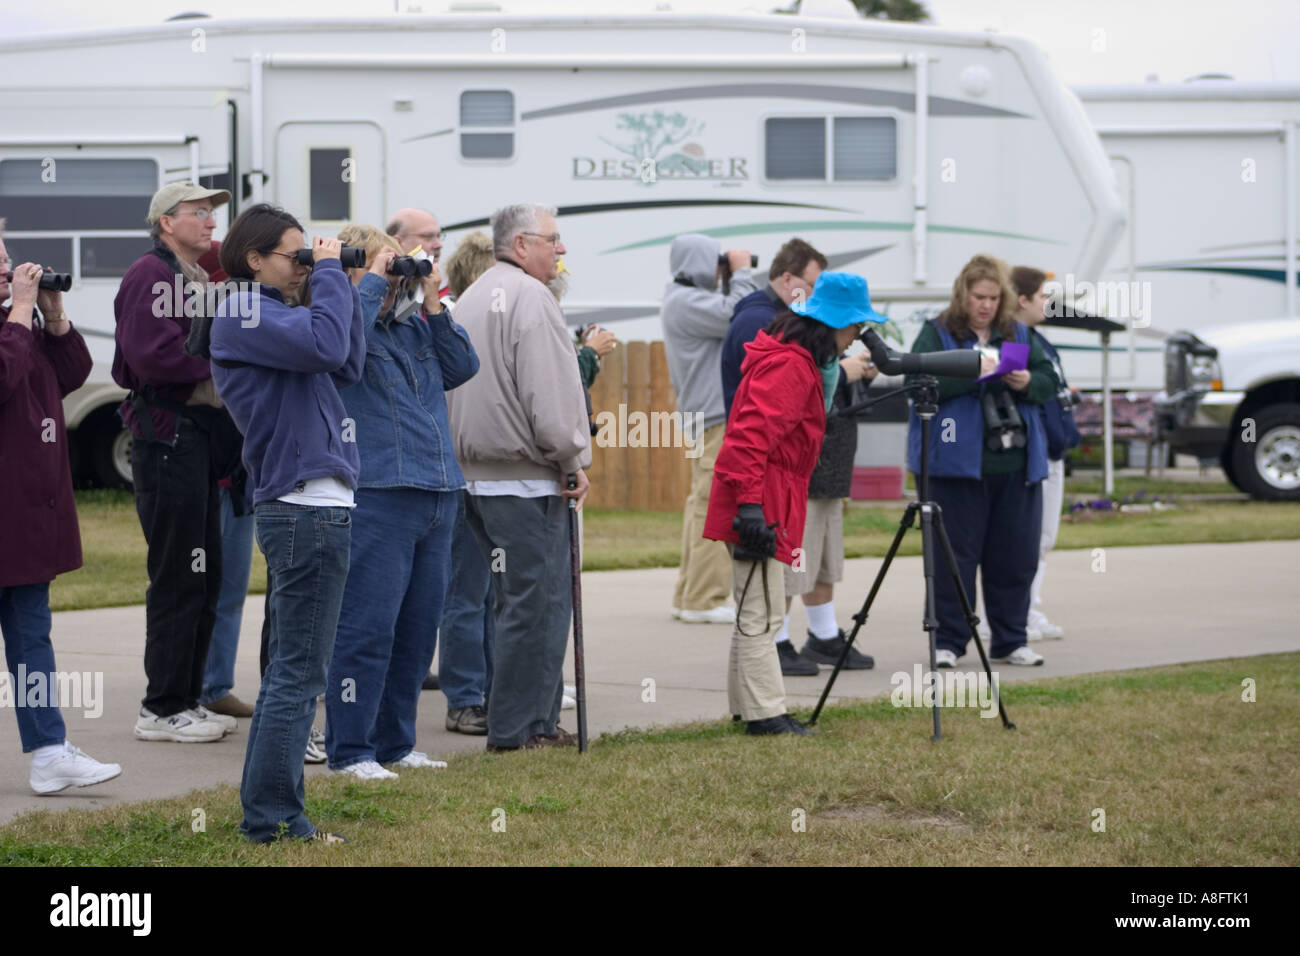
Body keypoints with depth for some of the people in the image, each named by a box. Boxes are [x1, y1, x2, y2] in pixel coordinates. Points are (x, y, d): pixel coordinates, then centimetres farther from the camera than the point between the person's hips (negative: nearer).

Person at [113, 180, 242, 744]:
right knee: (178, 576, -8)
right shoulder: (151, 275, -11)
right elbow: (153, 355, -24)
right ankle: (163, 710, -2)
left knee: (204, 575, 13)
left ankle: (186, 701, 21)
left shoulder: (197, 277, 21)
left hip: (201, 435, 10)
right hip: (168, 436, -10)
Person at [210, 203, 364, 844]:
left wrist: (342, 286, 10)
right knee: (298, 675, -8)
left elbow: (346, 369, 16)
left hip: (308, 508, 11)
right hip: (306, 509, -11)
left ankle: (267, 814, 21)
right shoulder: (243, 312, -9)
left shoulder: (268, 313, 20)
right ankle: (271, 820, -4)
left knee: (288, 670, 14)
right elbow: (325, 345, -25)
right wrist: (330, 275, -11)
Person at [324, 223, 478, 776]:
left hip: (437, 497, 8)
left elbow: (462, 368, 15)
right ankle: (349, 750, -1)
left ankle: (395, 741, 22)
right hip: (377, 497, -8)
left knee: (418, 628, 12)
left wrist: (432, 304, 7)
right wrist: (374, 277, -14)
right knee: (368, 628, -7)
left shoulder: (411, 329, 18)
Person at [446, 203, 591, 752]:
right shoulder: (529, 297, -13)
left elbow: (457, 386, 20)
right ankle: (520, 730, -4)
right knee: (536, 602, -5)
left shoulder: (470, 300, 18)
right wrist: (575, 459, -8)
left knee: (517, 599, 15)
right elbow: (550, 393, -19)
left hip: (479, 474, 10)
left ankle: (532, 720, 20)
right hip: (527, 479, -10)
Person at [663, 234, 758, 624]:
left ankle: (688, 597, 15)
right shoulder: (687, 302, -14)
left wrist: (737, 278, 12)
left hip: (704, 415, 11)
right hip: (716, 417, -11)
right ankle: (703, 601, -10)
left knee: (702, 505, 12)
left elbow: (729, 319, 19)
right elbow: (735, 316, -23)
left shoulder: (685, 300, 19)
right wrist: (742, 273, -11)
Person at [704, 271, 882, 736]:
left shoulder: (800, 361, 17)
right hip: (760, 503, -11)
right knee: (760, 610, -7)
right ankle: (764, 713, -4)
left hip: (762, 501, 11)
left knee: (757, 609, 16)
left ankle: (749, 705, 23)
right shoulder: (790, 365, -17)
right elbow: (753, 434, -25)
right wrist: (749, 503, -28)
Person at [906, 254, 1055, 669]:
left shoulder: (1020, 335, 15)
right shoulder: (937, 333, 1)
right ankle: (948, 642, 5)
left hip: (1016, 465, 5)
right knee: (955, 556, -2)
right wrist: (968, 373, -22)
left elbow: (1049, 382, 14)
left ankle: (1010, 640, 16)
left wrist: (1028, 382, -8)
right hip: (958, 463, -4)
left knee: (1016, 557, 7)